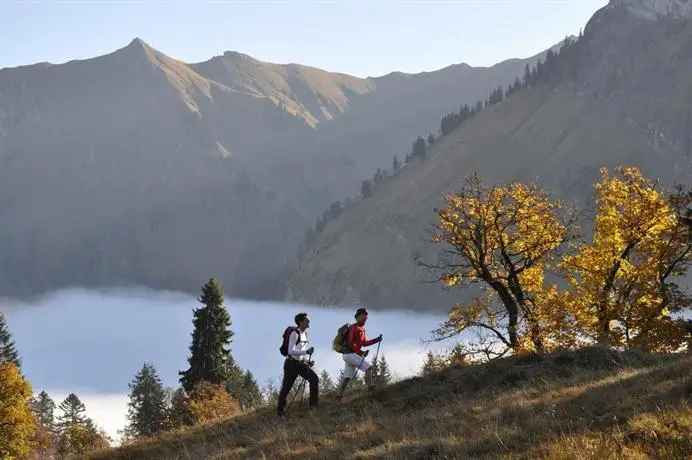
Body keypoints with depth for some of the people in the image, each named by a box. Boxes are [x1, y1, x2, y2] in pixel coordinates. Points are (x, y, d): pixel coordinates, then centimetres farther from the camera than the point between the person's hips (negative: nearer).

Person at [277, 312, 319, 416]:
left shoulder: (305, 333, 7)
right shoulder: (295, 334, -18)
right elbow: (291, 351, -28)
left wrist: (309, 360, 10)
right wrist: (306, 351, -36)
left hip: (301, 363, 7)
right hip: (291, 364, -7)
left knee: (314, 378, -10)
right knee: (286, 387, -2)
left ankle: (313, 404, -3)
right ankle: (281, 411, 11)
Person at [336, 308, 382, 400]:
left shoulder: (362, 328, 16)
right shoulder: (353, 328, -12)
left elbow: (364, 343, 22)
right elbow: (351, 343, -20)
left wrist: (376, 340, 12)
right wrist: (361, 352, -29)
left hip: (355, 354, 10)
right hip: (350, 354, -10)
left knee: (347, 377, 9)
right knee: (368, 367, -20)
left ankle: (338, 397, 11)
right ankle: (370, 389, -25)